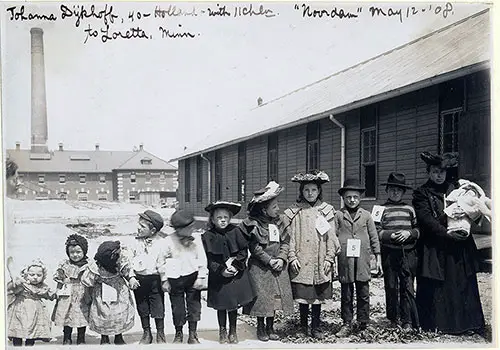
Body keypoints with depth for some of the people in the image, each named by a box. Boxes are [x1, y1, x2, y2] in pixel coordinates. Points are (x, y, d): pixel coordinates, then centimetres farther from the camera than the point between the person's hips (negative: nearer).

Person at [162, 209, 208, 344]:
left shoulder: (196, 239, -8)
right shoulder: (169, 241, -12)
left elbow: (202, 259, -1)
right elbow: (163, 262, -3)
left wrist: (201, 277, -4)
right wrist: (164, 280, -1)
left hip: (193, 277, 1)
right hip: (175, 279, -1)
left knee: (194, 305, 9)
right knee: (177, 307, 10)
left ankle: (193, 334, 24)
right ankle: (178, 334, 29)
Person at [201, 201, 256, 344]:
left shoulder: (235, 231, -3)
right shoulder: (208, 236, -7)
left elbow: (244, 251, -1)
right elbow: (209, 259, -7)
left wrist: (234, 262, -13)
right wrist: (221, 271, -15)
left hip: (236, 275, 1)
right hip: (218, 277, -1)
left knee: (234, 305, 13)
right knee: (221, 306, 10)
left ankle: (233, 332, 29)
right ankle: (222, 332, 28)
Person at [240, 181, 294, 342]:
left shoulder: (281, 221, 3)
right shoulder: (253, 224, -11)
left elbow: (286, 242, 3)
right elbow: (254, 247, -12)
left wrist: (281, 259, -11)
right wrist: (269, 260, -14)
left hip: (278, 266, 4)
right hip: (260, 267, -4)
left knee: (275, 296, 7)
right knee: (261, 297, 1)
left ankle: (270, 327, 23)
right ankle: (261, 328, 19)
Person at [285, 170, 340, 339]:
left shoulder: (326, 210, 3)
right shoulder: (295, 211, 3)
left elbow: (331, 236, 3)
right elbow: (290, 236, 1)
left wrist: (329, 258, -1)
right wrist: (292, 257, -6)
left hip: (319, 262, 0)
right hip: (301, 262, 0)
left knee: (318, 295, 7)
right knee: (302, 295, 5)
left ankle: (315, 327, 21)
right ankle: (303, 326, 21)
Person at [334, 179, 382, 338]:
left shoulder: (366, 215, 8)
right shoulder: (338, 215, 4)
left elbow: (374, 237, 10)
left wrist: (378, 258, 8)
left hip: (363, 260, 1)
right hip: (344, 260, -1)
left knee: (363, 294, 5)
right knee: (346, 294, 6)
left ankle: (363, 323, 17)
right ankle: (347, 323, 16)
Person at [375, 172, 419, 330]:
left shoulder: (409, 209, 9)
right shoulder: (382, 209, 3)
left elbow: (418, 229, 10)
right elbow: (377, 232, -2)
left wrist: (409, 233, -10)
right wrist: (390, 235, -17)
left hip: (408, 253, 1)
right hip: (389, 253, -1)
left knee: (408, 287, 0)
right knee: (391, 287, 7)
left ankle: (407, 321, 8)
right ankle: (393, 319, 20)